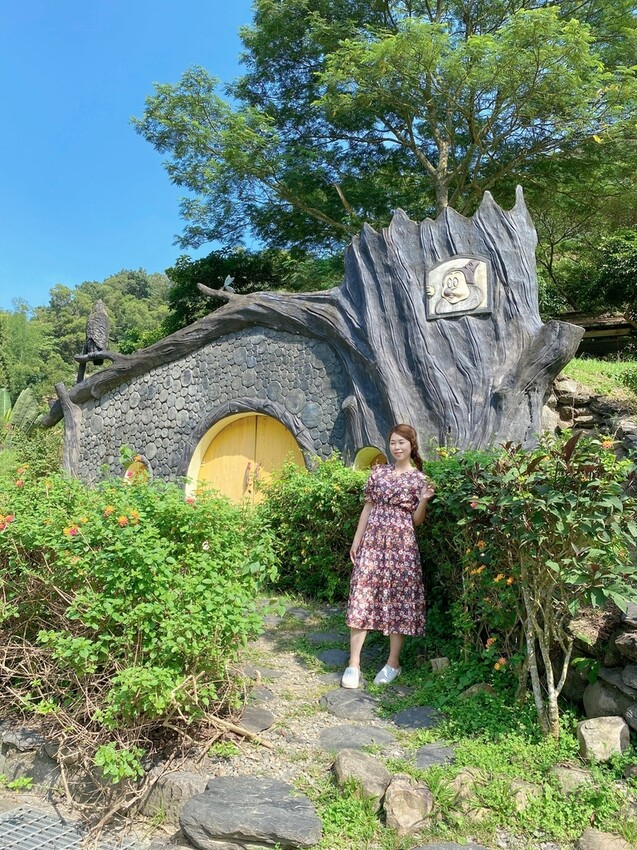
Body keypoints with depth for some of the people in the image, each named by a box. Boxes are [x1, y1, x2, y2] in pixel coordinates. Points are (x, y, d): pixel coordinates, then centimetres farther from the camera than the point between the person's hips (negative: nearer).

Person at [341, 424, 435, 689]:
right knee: (362, 596, -2)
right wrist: (357, 539, 7)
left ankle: (393, 662, 19)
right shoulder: (378, 471, 8)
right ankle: (354, 663, 5)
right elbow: (368, 507, 11)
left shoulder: (419, 479, 1)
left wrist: (423, 501, -15)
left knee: (397, 598, 4)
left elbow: (417, 520, 3)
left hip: (401, 544, -2)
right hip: (373, 540, 2)